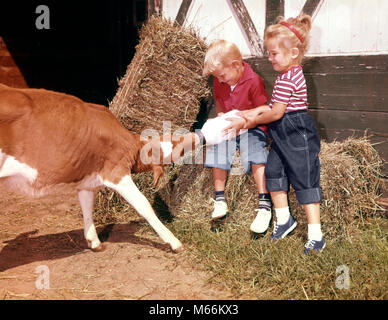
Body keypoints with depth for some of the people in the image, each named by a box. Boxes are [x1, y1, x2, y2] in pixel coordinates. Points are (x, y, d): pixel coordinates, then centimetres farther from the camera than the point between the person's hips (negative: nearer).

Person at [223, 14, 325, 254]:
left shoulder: (287, 79, -20)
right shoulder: (292, 73, 12)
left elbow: (276, 113, -17)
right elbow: (276, 106, 14)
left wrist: (251, 121, -4)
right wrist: (254, 113, 4)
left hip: (297, 137, -10)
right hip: (283, 137, 10)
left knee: (305, 181, -6)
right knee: (274, 171, 13)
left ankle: (316, 236, 1)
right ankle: (284, 220, 28)